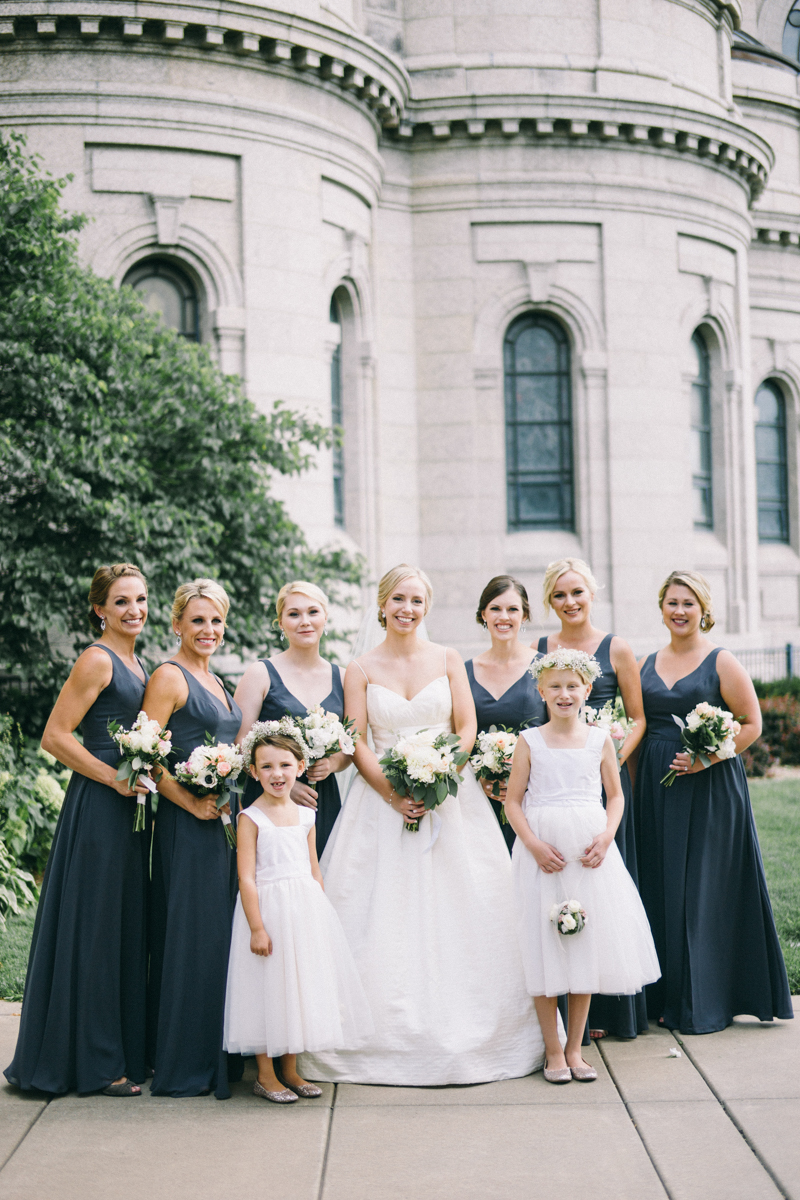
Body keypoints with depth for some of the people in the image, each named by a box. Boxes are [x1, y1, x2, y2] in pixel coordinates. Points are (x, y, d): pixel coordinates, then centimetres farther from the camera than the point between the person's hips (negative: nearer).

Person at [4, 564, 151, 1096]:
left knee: (129, 931, 12)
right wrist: (115, 778, -16)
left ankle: (127, 1052, 21)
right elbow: (55, 736, -15)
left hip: (132, 811, 9)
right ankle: (95, 1063, 5)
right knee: (94, 929, -2)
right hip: (98, 809, -9)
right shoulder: (97, 660, -11)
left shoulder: (138, 664, 16)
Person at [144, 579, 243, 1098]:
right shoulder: (169, 677, -8)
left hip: (226, 820, 8)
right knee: (191, 934, -5)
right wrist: (191, 801, -19)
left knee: (220, 933, 11)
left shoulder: (216, 682, 17)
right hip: (187, 823, -8)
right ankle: (184, 1067, 2)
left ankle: (217, 1055, 19)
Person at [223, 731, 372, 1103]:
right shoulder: (251, 818, -9)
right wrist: (257, 928, -17)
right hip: (268, 909, -6)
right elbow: (246, 878, -13)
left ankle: (290, 1071, 23)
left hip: (306, 910, 6)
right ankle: (266, 1075, 11)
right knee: (269, 989, 0)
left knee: (301, 986, 10)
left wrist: (320, 915, 10)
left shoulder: (305, 816, 8)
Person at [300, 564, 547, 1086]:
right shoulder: (362, 670, 4)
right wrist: (393, 790, -16)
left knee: (456, 914, 0)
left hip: (450, 796, 1)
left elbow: (467, 728, 3)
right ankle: (391, 1036, 1)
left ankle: (464, 1032, 9)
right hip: (383, 799, -1)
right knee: (385, 918, -5)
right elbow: (357, 744, -2)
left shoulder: (448, 660, 7)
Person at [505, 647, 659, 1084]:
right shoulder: (530, 741, 0)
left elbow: (615, 795, 10)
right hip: (543, 850, -2)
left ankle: (575, 1048, 17)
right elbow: (513, 801, 0)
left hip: (590, 853, 2)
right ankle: (553, 1051, 10)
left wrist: (606, 837, -7)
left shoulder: (599, 740, 5)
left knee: (588, 947, 5)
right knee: (545, 949, -1)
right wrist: (534, 845, -13)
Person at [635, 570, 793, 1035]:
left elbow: (752, 724, -6)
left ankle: (705, 1004, 5)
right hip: (657, 788, 5)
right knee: (662, 888, 6)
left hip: (709, 789, -5)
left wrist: (707, 758, -17)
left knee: (704, 889, -2)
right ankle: (668, 996, 15)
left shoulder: (722, 662, -4)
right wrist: (630, 791, 7)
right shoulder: (648, 664, 11)